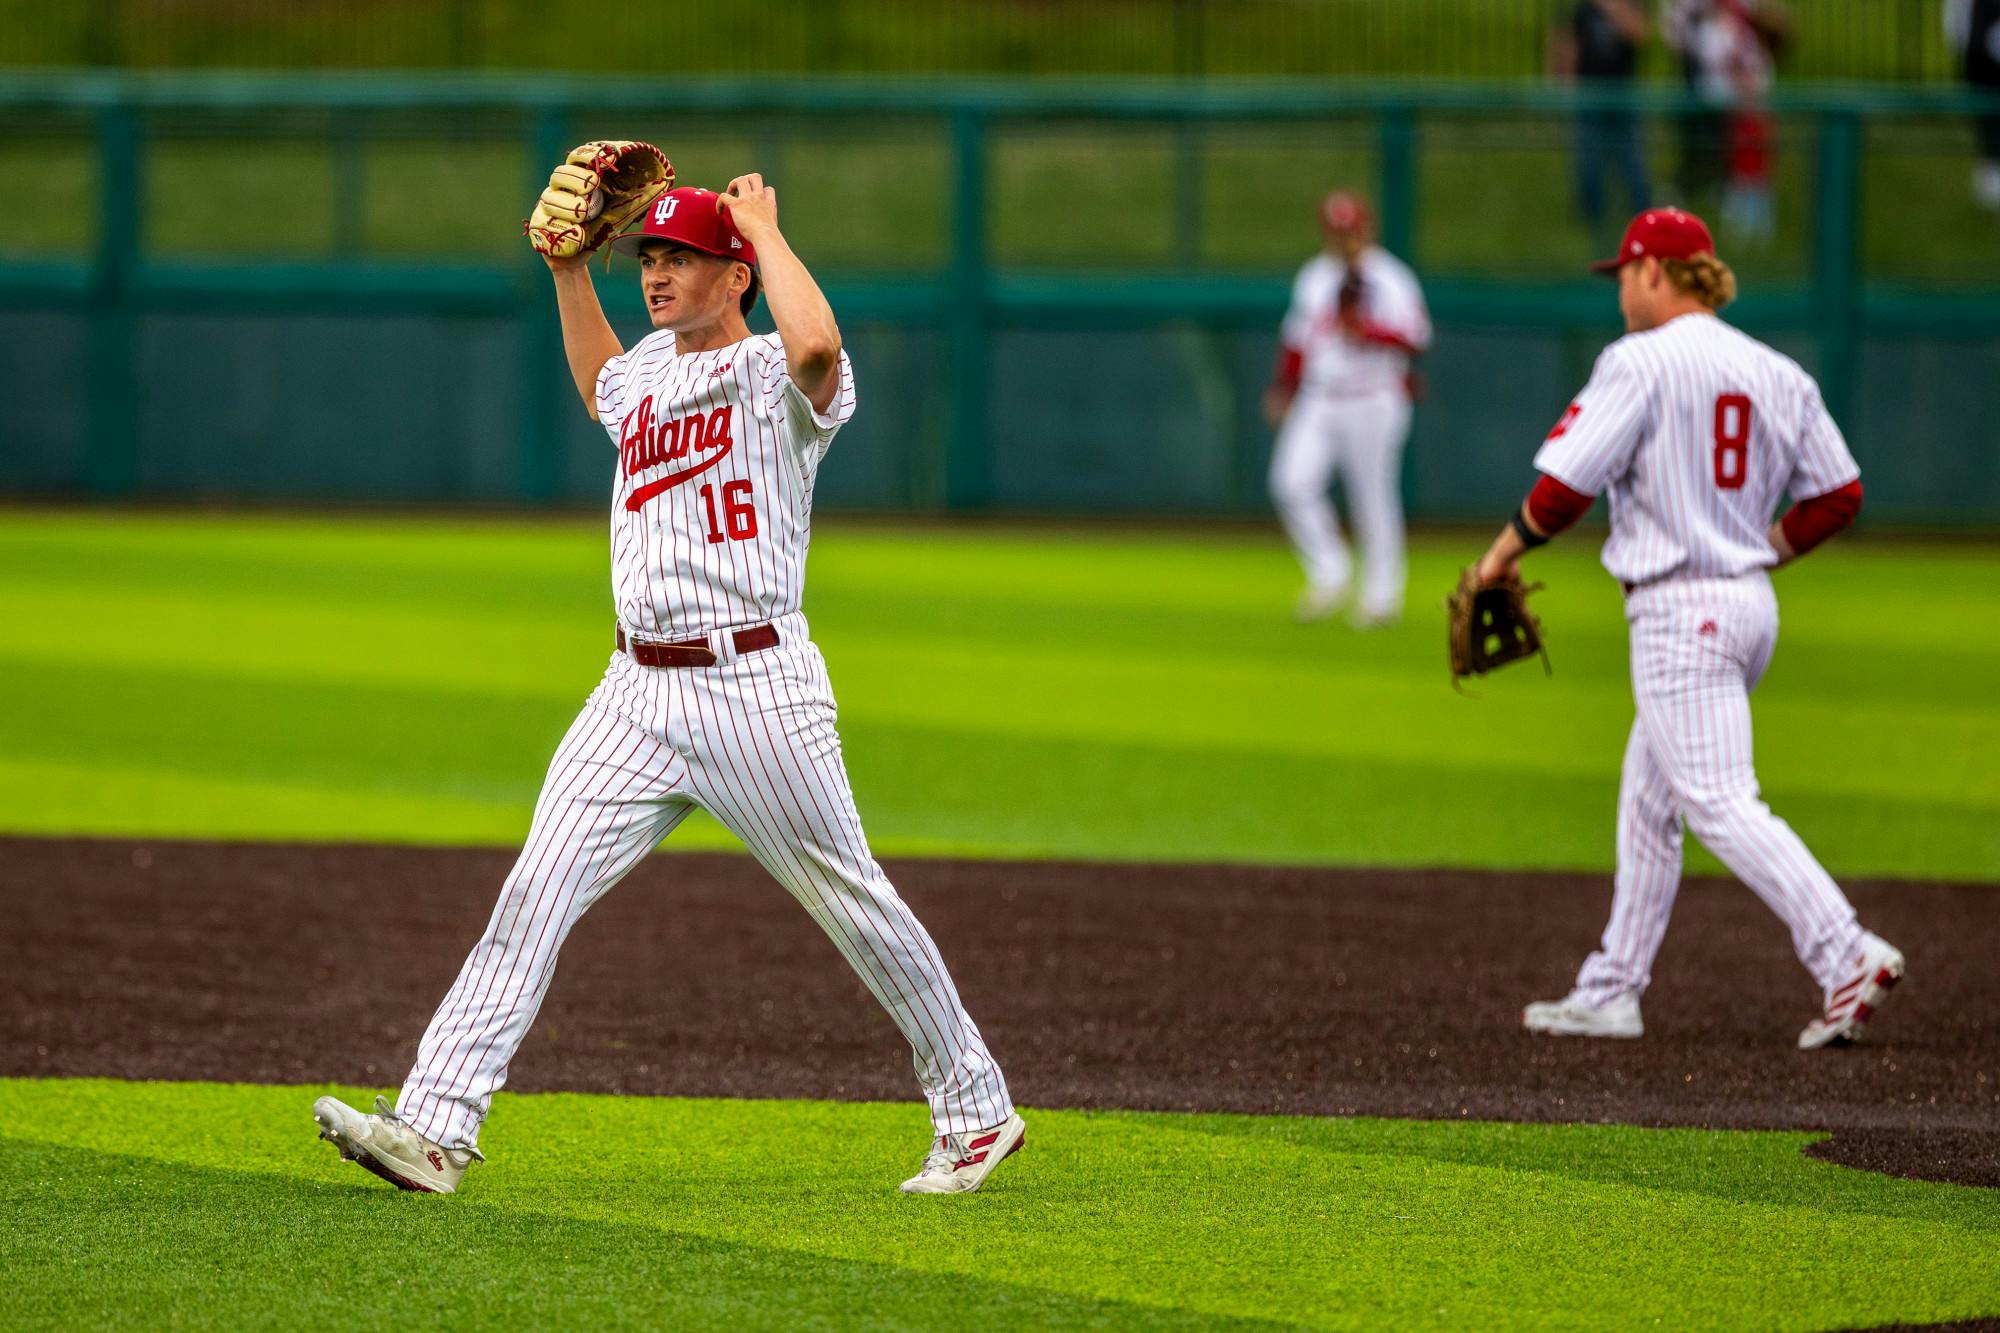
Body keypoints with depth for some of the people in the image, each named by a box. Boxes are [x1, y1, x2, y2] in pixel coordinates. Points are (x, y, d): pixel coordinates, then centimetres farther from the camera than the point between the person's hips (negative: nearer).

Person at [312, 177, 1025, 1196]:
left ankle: (975, 1112, 20)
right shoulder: (648, 366, 16)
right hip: (637, 693, 6)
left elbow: (817, 346, -33)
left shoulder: (775, 375, -7)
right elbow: (601, 386, 42)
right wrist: (569, 270, 29)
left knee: (852, 902, 3)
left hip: (756, 685, -6)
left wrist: (764, 230, -17)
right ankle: (433, 1129, -13)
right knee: (534, 892, -7)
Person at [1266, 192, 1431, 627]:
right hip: (1318, 402, 6)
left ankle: (1382, 594, 10)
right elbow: (1299, 337, 22)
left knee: (1374, 497, -2)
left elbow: (1416, 333, -18)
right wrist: (1283, 387, 17)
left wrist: (1366, 333, -30)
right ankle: (1329, 574, 4)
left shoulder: (1389, 279, -7)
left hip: (1371, 404, -6)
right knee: (1293, 482, -10)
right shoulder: (1314, 277, 13)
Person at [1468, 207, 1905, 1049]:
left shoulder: (1641, 363, -12)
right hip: (1750, 602, 9)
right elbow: (1839, 496, 11)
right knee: (1647, 798, 17)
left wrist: (1506, 552, 1)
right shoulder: (1777, 374, 10)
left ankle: (1847, 956, -24)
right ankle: (1611, 993, 21)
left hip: (1680, 611, -9)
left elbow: (1566, 485, -15)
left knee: (1719, 804, -12)